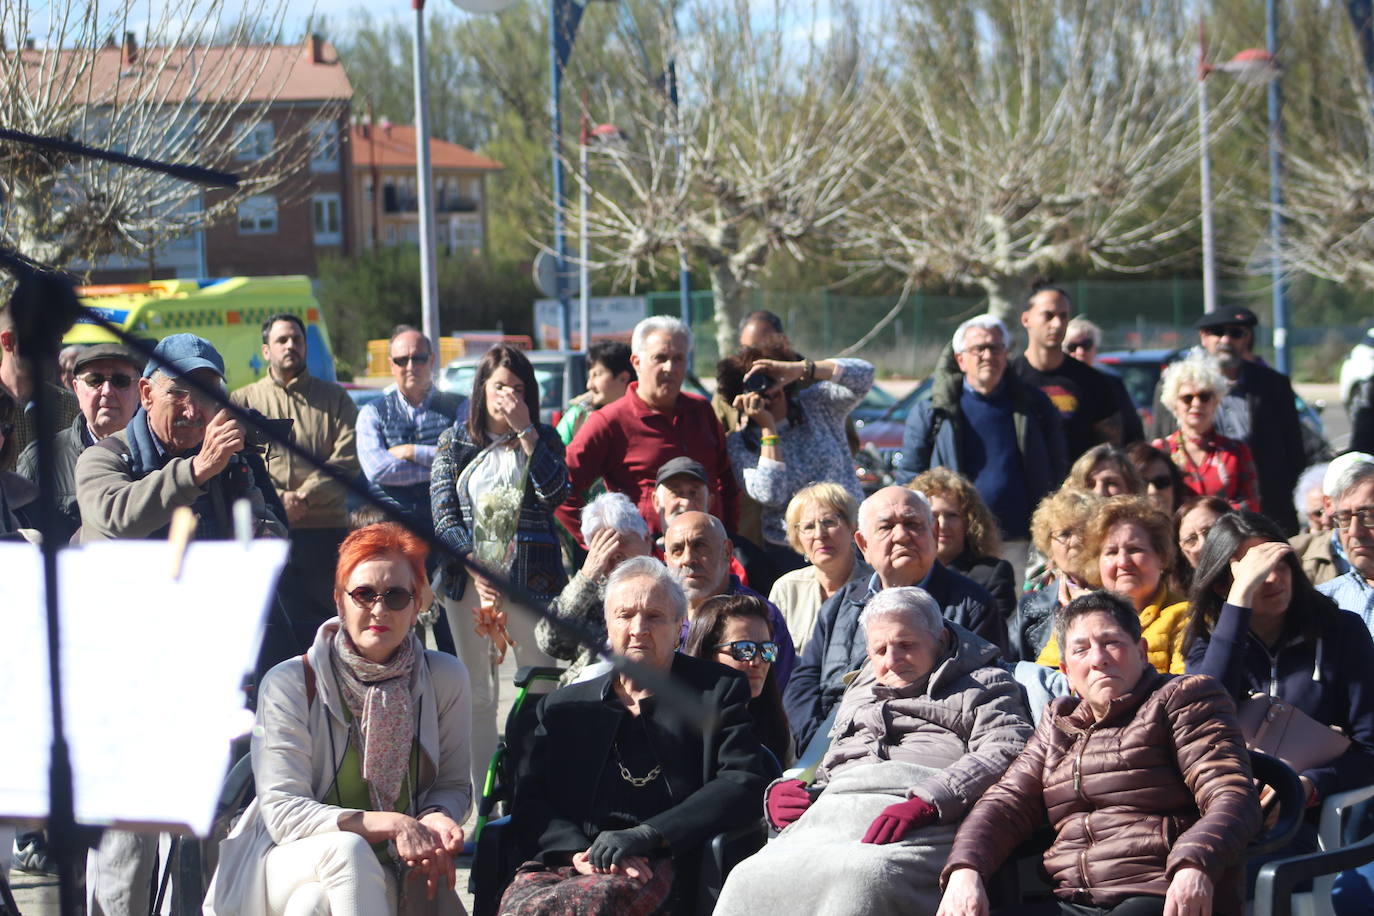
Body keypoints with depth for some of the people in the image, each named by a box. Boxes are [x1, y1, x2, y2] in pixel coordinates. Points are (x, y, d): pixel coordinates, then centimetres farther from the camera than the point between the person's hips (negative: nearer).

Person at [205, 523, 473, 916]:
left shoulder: (445, 678, 1)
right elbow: (283, 812, -14)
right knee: (347, 848, -37)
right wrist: (385, 823, -28)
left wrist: (437, 817, -16)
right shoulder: (288, 684, -8)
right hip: (283, 864, -2)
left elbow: (453, 784, 10)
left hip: (386, 877, 2)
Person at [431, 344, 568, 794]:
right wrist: (476, 569, -11)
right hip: (468, 582, 1)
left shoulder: (543, 439, 9)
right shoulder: (455, 441, 10)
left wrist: (525, 431, -10)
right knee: (478, 697, 3)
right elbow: (443, 516, 2)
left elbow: (555, 493, -10)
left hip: (531, 579, -1)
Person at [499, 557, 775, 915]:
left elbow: (746, 785, -1)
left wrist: (645, 835, -12)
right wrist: (578, 852, -11)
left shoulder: (719, 692, 14)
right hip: (565, 863, 3)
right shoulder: (564, 706, 24)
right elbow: (529, 802, 13)